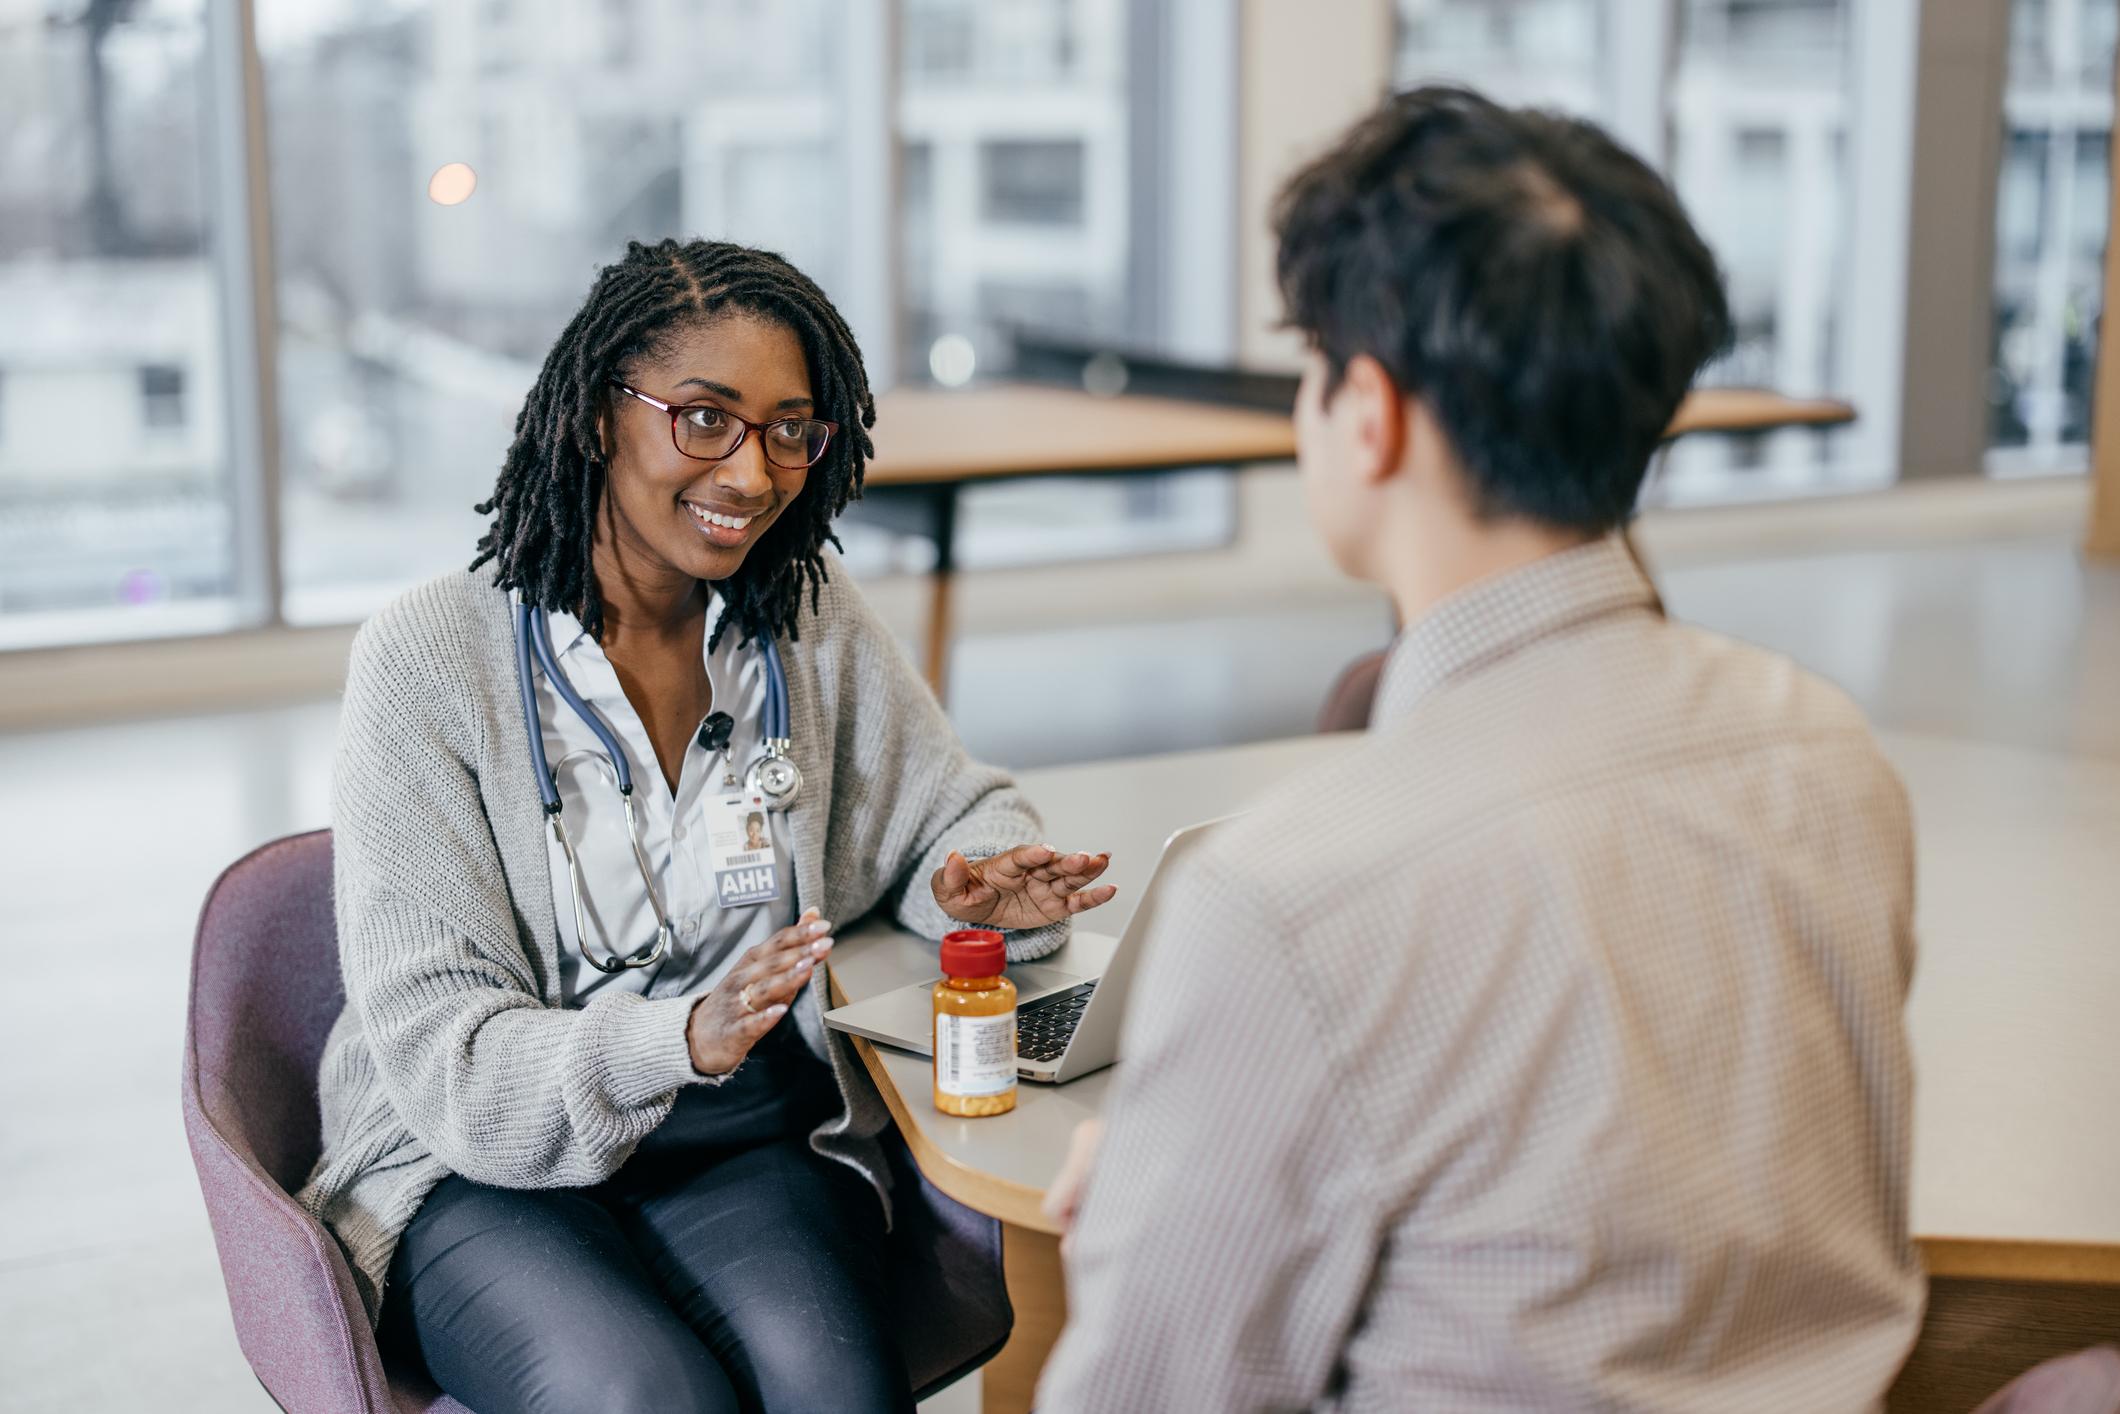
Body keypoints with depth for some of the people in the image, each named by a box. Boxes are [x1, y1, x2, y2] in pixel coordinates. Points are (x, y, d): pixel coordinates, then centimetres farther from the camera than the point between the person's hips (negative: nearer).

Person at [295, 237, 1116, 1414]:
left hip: (753, 1141, 3)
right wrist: (678, 1041, -32)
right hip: (483, 1166, -2)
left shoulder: (810, 622, 5)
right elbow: (438, 1053, -13)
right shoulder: (426, 659, -9)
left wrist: (985, 886, -12)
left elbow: (953, 815, 13)